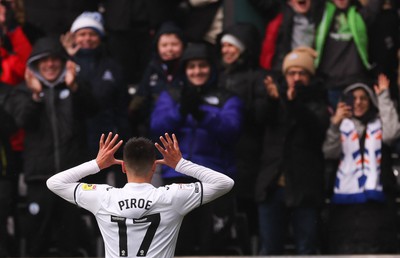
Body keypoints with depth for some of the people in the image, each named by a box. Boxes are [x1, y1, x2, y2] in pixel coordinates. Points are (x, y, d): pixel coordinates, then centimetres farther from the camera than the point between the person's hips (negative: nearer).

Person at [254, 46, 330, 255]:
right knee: (269, 249, 5)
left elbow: (318, 126, -14)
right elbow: (260, 115, -7)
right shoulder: (276, 100, 14)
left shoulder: (316, 101, 6)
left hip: (304, 188, -3)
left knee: (306, 250, -1)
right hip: (272, 185, 3)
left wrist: (295, 103, -30)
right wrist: (270, 98, -29)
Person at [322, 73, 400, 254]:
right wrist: (335, 124, -21)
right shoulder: (341, 126, 16)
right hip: (345, 198, 0)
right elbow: (329, 152, -3)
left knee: (375, 249, -8)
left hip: (375, 198, 0)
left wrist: (383, 97, -3)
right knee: (344, 249, -7)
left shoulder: (379, 125, 18)